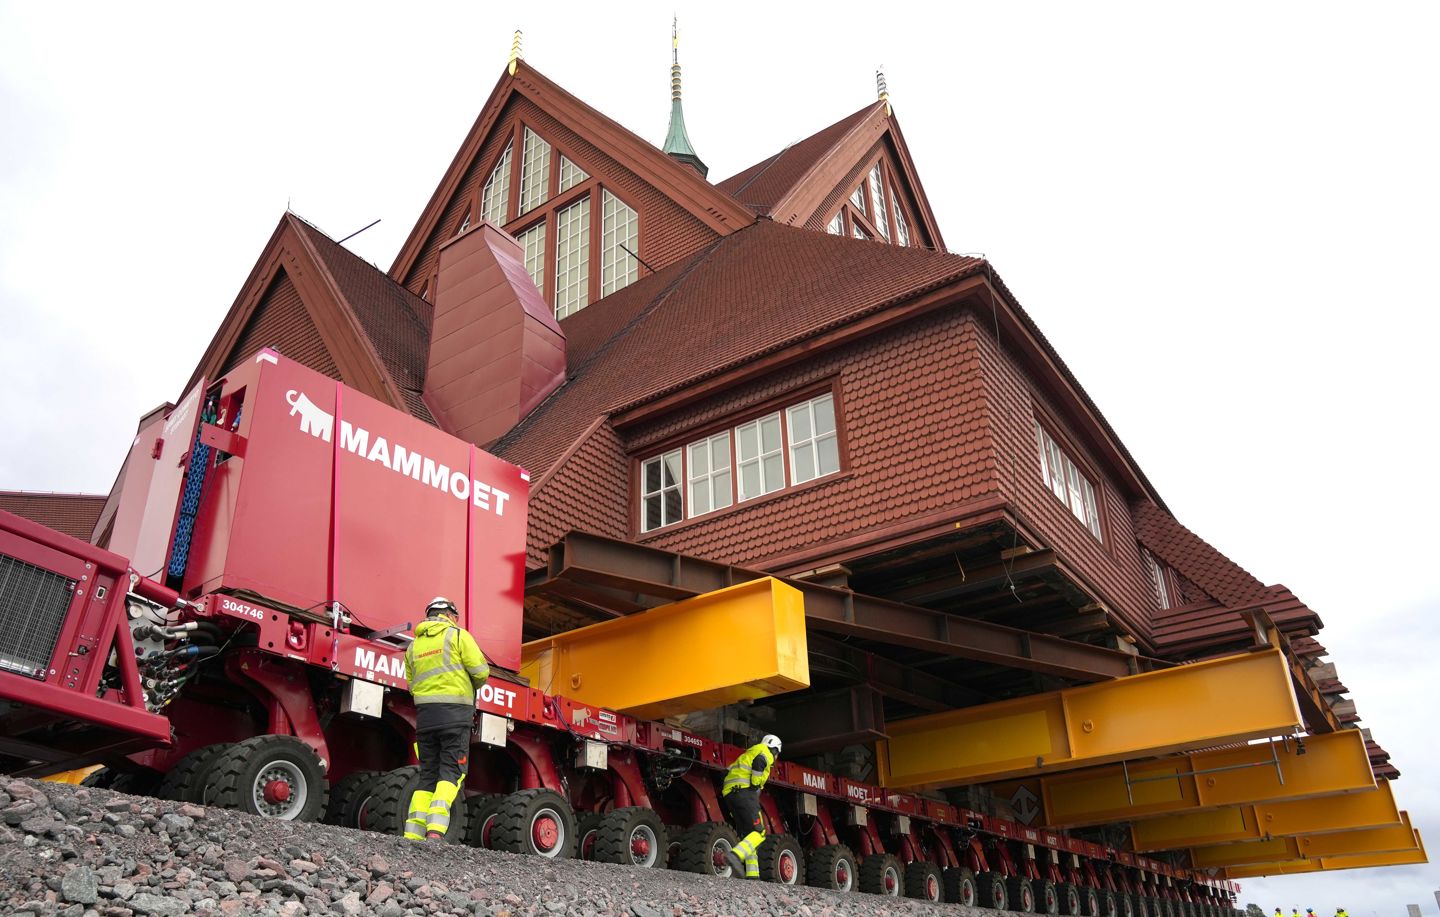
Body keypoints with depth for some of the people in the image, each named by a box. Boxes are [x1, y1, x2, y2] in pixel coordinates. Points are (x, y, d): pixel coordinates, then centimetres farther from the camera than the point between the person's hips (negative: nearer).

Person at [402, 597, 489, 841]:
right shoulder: (458, 635, 2)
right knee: (451, 772, -4)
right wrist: (473, 686, 17)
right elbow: (480, 671, -3)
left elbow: (412, 685, 20)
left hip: (424, 714, 5)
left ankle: (413, 834, 1)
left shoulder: (414, 646, 19)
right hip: (455, 712, -5)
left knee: (428, 775, 9)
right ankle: (436, 829, -19)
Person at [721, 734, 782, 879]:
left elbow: (728, 772, 28)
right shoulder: (765, 751, 8)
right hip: (744, 791, -9)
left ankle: (752, 876, 1)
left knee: (747, 835, 9)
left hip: (729, 793, 9)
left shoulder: (746, 754, 34)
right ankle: (735, 855, -35)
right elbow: (758, 762, -15)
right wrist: (755, 786, -11)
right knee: (759, 833, -13)